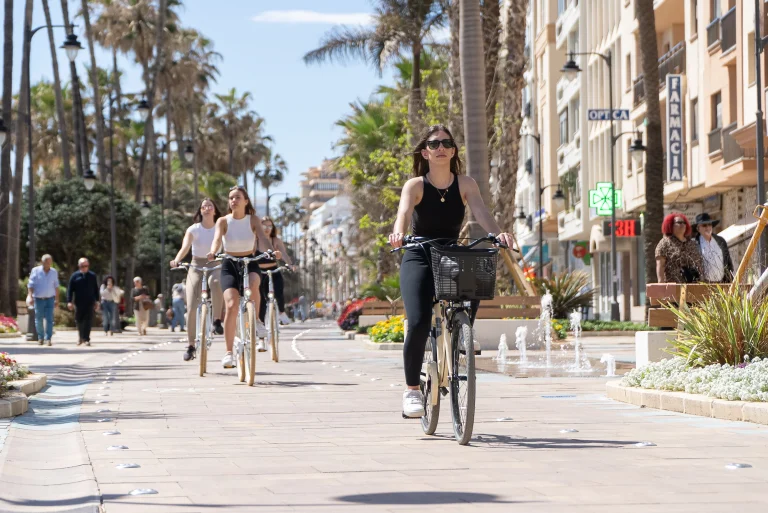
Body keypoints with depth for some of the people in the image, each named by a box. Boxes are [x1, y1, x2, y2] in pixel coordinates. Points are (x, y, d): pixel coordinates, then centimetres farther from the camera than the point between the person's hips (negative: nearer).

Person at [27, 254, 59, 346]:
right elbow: (30, 285, -3)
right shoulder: (36, 271, -2)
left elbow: (56, 286, 13)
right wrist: (30, 297, -14)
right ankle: (40, 337, 22)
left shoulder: (54, 272, 6)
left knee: (49, 319, -10)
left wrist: (57, 300, 11)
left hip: (50, 299, 1)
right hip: (38, 299, -1)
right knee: (39, 319, 5)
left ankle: (48, 338, -9)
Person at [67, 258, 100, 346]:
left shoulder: (92, 276, 7)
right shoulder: (75, 276, 3)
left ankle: (86, 339, -5)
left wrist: (97, 301, 7)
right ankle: (81, 337, 27)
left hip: (89, 302, 0)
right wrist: (69, 301, -5)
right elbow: (70, 289, 3)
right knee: (79, 320, 8)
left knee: (88, 321, -7)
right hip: (78, 303, 0)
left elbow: (96, 289, 12)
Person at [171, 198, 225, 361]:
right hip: (196, 266, 1)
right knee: (191, 307, -10)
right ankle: (190, 345, 3)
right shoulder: (193, 229, -3)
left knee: (216, 282, -38)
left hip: (215, 266, -1)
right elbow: (185, 247, -19)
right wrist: (176, 260, -39)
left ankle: (217, 321, -23)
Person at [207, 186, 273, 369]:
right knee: (231, 306, -19)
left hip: (250, 263, 0)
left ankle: (256, 320, -10)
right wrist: (213, 252, -41)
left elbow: (263, 237, -16)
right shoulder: (223, 221, -2)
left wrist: (271, 250, -37)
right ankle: (229, 352, -13)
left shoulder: (253, 220, 0)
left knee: (252, 284, -37)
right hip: (229, 265, 0)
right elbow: (217, 238, -19)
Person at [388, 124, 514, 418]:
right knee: (419, 323, -23)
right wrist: (398, 233, -47)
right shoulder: (415, 186, -5)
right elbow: (404, 212, -24)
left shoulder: (465, 185, 1)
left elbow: (480, 212, -16)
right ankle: (412, 390, -8)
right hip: (419, 261, -3)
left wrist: (497, 233, -37)